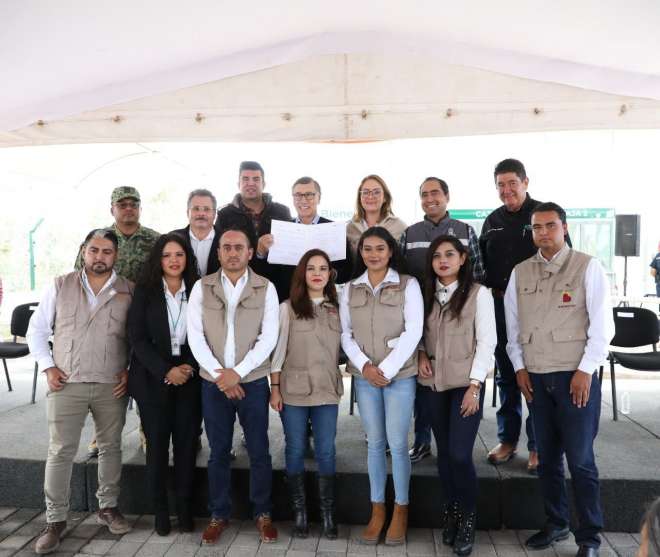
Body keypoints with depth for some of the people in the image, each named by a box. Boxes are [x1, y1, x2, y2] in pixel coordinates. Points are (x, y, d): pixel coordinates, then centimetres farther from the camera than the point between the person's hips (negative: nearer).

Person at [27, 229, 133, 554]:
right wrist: (48, 367, -2)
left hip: (112, 385, 1)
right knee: (60, 452, 2)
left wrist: (130, 370, -4)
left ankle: (108, 507, 29)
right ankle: (55, 520, 15)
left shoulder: (129, 292, 1)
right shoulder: (60, 286, 2)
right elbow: (37, 330, 7)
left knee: (110, 448, 12)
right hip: (66, 384, 0)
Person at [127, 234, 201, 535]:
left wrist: (189, 368, -10)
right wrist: (166, 371, -14)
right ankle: (160, 510, 19)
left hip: (189, 379, 1)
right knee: (157, 444, 6)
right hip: (153, 379, -1)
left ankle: (185, 508, 17)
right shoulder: (144, 291, -1)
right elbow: (137, 337, -6)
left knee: (187, 443, 4)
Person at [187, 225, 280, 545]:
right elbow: (195, 335, -3)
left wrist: (237, 372, -14)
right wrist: (219, 375, -12)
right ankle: (219, 515, 25)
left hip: (253, 382, -1)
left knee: (259, 452, 5)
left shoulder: (266, 288, -1)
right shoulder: (201, 287, 3)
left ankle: (262, 514, 22)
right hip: (213, 382, 1)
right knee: (218, 452, 10)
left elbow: (269, 337, -7)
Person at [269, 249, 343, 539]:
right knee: (295, 451, 8)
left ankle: (328, 513, 19)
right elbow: (278, 349, -3)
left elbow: (343, 348, 10)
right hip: (293, 390, -2)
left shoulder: (337, 308, 6)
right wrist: (275, 389, -5)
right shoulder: (288, 308, -3)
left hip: (327, 391, 2)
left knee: (326, 452, 6)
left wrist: (341, 383, 4)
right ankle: (299, 511, 22)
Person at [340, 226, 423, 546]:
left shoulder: (408, 285, -2)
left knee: (397, 443, 0)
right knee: (374, 443, 10)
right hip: (364, 376, 3)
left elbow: (413, 331, -9)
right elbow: (345, 334, 4)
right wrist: (365, 365, -10)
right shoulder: (350, 289, 8)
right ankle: (377, 510, 21)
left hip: (400, 375, -3)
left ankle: (401, 510, 17)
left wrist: (386, 369, -14)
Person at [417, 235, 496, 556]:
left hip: (465, 384, -4)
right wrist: (421, 354, -6)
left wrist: (474, 386, -12)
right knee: (444, 452, 10)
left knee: (460, 454, -8)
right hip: (431, 384, 4)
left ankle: (468, 519, 14)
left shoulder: (478, 293, -5)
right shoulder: (426, 294, 8)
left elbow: (487, 341, -7)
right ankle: (451, 514, 28)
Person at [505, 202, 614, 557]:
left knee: (580, 460, 0)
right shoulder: (520, 272, 9)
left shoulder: (587, 267, -3)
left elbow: (602, 324, -6)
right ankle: (555, 523, 28)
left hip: (576, 377, -4)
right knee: (547, 457, 12)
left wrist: (585, 370, -11)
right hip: (536, 378, 4)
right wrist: (520, 366, 5)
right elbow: (512, 324, 13)